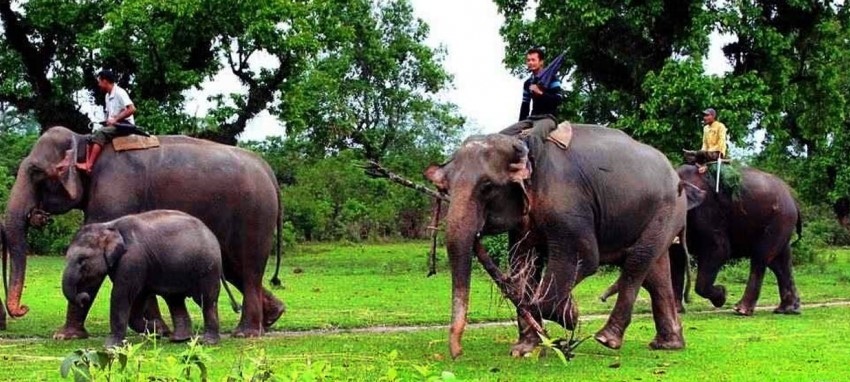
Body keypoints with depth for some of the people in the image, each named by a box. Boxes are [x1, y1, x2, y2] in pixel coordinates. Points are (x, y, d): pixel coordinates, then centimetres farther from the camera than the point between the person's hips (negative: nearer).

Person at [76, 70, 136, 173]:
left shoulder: (119, 93, -12)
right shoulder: (108, 96, 16)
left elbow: (132, 109, -23)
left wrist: (115, 119, -21)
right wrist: (108, 121, 1)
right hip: (112, 125, 10)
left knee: (100, 134, -28)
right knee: (92, 135, -4)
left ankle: (89, 165, -34)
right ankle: (87, 163, -18)